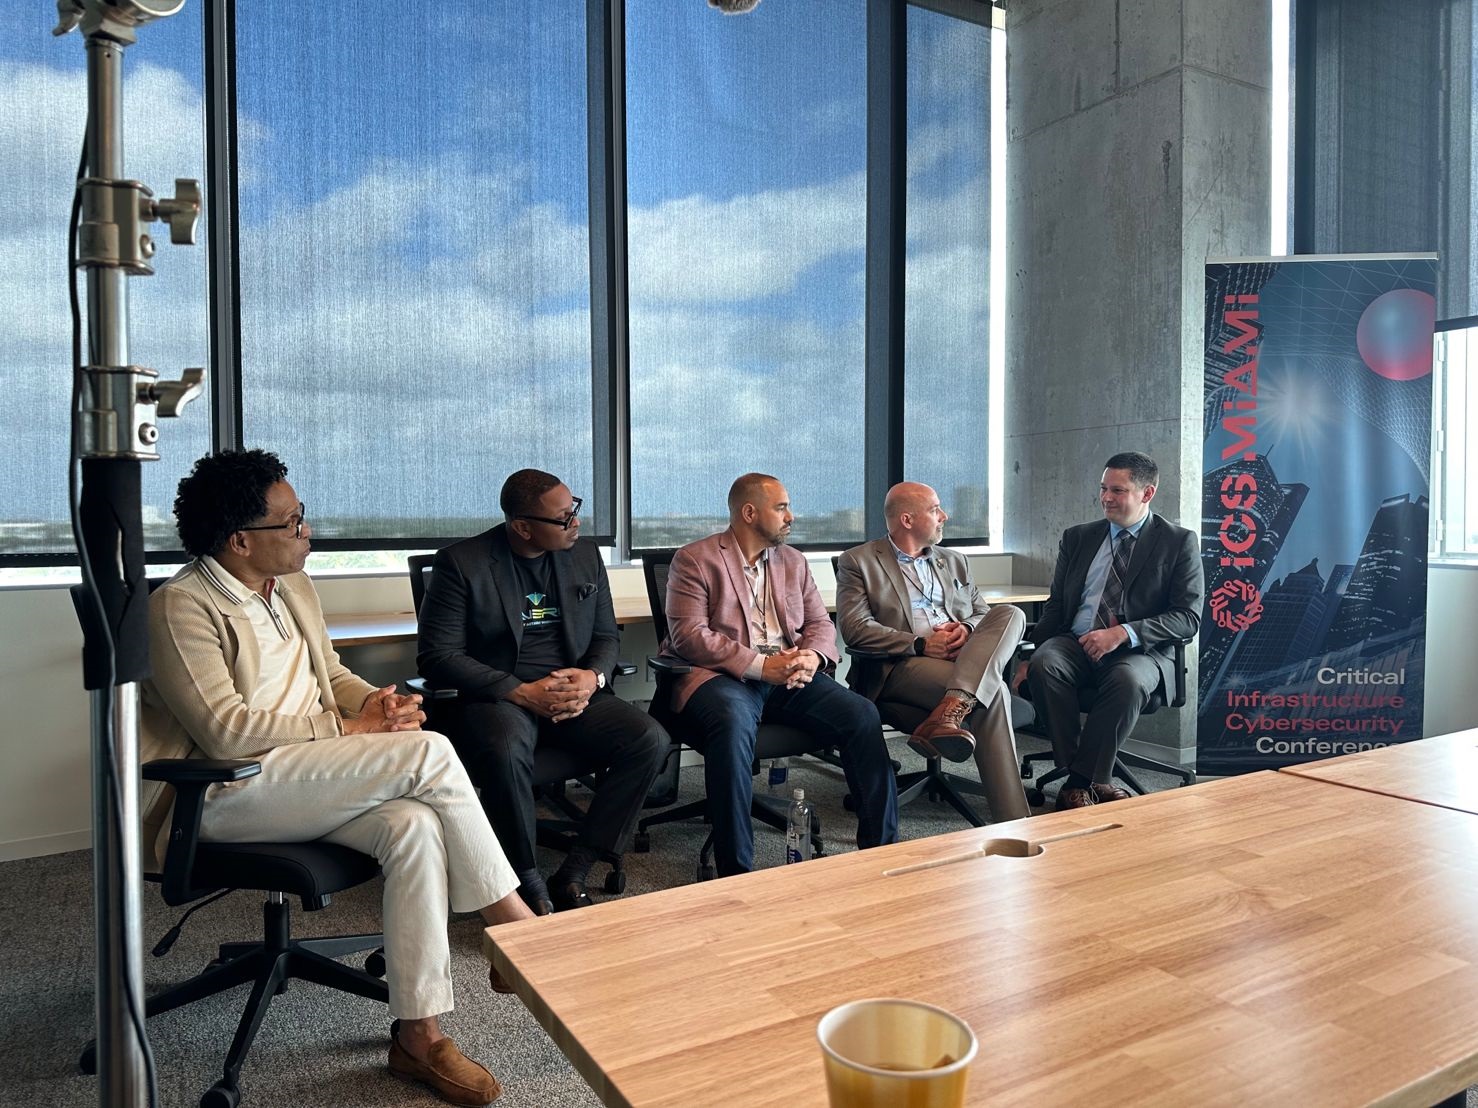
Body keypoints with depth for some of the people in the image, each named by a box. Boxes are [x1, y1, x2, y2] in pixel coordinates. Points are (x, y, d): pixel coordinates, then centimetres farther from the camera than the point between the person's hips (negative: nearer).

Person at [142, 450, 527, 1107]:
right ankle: (516, 928, -12)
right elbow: (225, 731, -20)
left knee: (416, 826, -26)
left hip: (308, 782, 7)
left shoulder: (294, 590, 14)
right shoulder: (182, 606, -11)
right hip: (228, 792, -7)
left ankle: (417, 1035, -17)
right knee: (429, 754, -25)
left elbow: (333, 676, 21)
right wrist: (347, 728, -17)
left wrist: (381, 703, -2)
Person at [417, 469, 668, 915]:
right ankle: (530, 887, -15)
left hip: (574, 694, 4)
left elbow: (607, 636, 16)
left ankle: (573, 874, -10)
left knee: (649, 739, -21)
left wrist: (593, 677, -8)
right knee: (506, 750, -37)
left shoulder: (585, 554, 9)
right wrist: (521, 692, -18)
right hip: (499, 696, -4)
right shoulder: (461, 563, -5)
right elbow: (438, 656, -8)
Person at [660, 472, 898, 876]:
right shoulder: (695, 560, 1)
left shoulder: (793, 561, 20)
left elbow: (821, 623, 17)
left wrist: (812, 656, -9)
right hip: (722, 676, -5)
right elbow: (688, 635, -10)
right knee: (732, 723, -37)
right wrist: (760, 666, -19)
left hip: (791, 674, 5)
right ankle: (734, 868, -28)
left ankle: (880, 846, -6)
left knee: (861, 714, -17)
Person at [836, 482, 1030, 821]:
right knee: (992, 692, -32)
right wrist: (921, 644, -17)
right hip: (902, 666, -6)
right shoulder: (859, 562, 7)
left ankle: (949, 713, -42)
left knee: (1011, 614, -24)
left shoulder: (954, 561, 26)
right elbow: (854, 628, -7)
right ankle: (1013, 820, -29)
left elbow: (984, 613, 23)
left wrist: (967, 628, -5)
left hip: (967, 659, 6)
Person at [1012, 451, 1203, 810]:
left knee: (1128, 681, -37)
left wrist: (1125, 632, -19)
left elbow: (1189, 617, -4)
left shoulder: (1180, 542, 4)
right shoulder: (1078, 538, 15)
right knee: (1043, 666, -30)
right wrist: (1029, 657, -1)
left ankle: (1079, 781, -21)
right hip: (1074, 644, 3)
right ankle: (1093, 780, -18)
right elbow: (1056, 606, 14)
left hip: (1141, 651, -3)